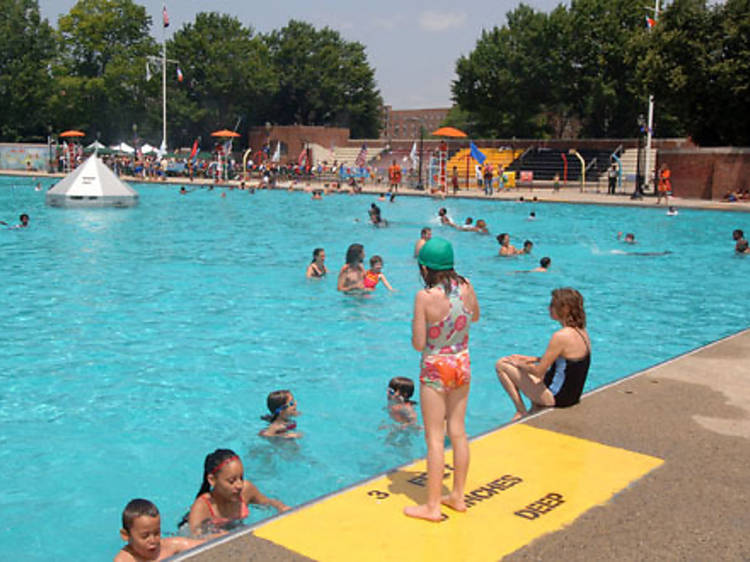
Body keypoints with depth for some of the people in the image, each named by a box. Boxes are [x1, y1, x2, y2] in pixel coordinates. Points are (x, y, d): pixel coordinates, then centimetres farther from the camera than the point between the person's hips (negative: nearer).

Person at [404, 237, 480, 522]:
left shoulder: (425, 296, -20)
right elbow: (475, 317, 15)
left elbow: (418, 344, -16)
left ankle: (432, 506, 10)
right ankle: (458, 495, 28)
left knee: (435, 438, 2)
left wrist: (415, 323, 1)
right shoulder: (466, 286, -5)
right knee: (458, 432, 16)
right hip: (462, 365, 6)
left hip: (435, 369, -5)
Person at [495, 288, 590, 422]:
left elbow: (539, 371, -21)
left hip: (556, 398, -9)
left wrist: (520, 364, -2)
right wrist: (534, 359, 11)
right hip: (573, 395, 9)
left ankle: (521, 412, 7)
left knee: (501, 365, -2)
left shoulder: (561, 336, -25)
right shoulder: (581, 332, 2)